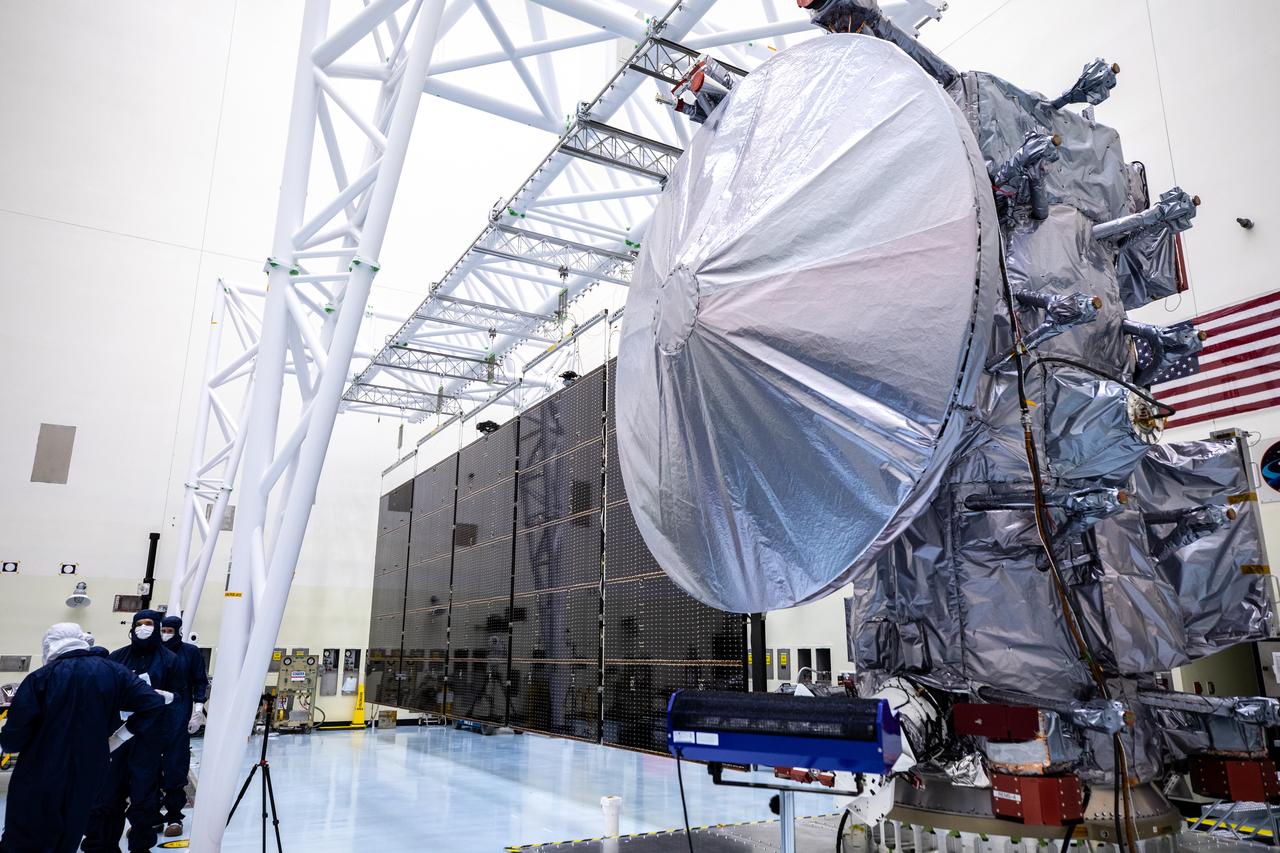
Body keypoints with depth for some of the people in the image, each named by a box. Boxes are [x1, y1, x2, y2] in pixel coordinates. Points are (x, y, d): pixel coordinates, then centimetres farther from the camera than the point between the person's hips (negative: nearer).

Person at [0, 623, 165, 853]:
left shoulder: (39, 678, -12)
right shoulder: (112, 672, -4)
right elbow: (153, 703, -8)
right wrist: (118, 737, 3)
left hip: (39, 780, -3)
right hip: (88, 777, 3)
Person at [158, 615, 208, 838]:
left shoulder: (190, 652, 2)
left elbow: (201, 682, 2)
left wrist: (198, 711, -5)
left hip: (179, 716, -3)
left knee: (176, 764, -2)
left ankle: (174, 816, 6)